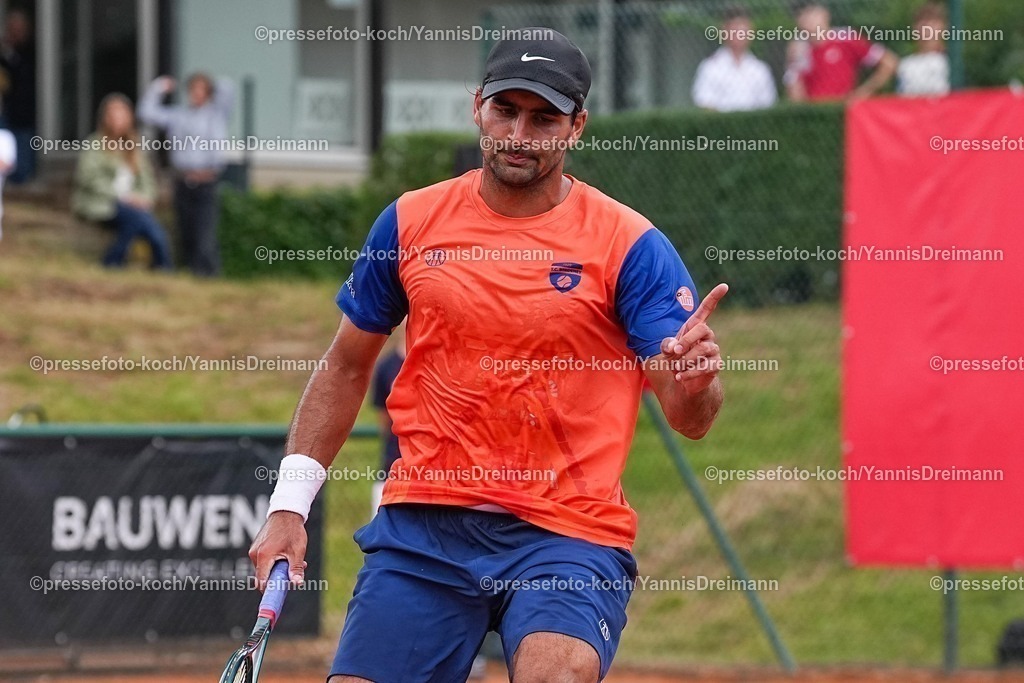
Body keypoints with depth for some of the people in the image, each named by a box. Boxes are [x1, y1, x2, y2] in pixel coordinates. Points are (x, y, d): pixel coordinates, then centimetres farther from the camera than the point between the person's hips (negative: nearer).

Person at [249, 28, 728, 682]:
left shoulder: (630, 244, -3)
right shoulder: (411, 223, 6)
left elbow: (687, 419, -8)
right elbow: (345, 368, 18)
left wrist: (694, 383, -32)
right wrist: (289, 504, 10)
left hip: (570, 536, -3)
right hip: (422, 529, 3)